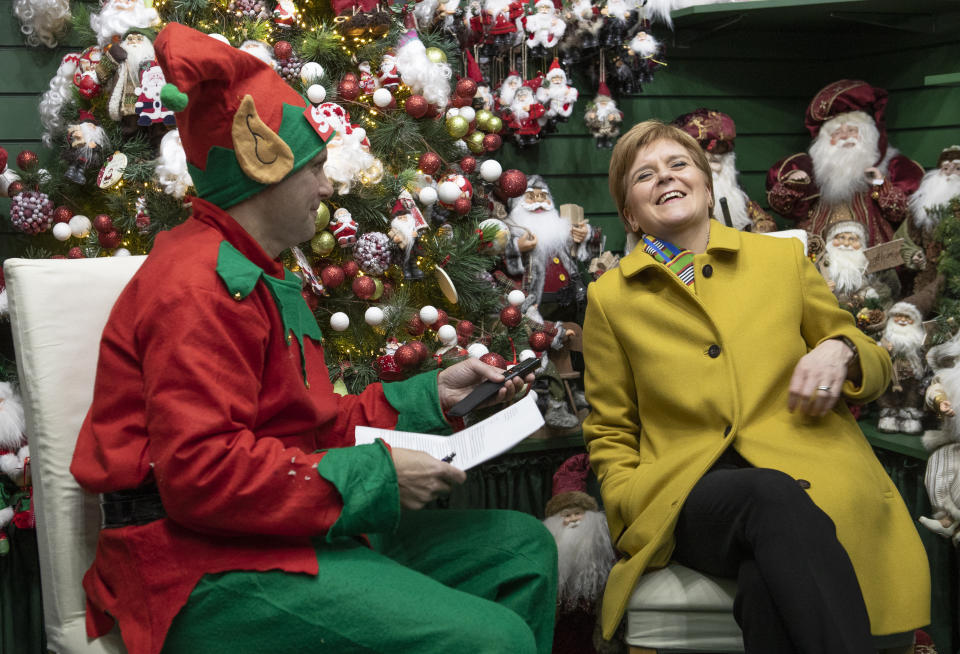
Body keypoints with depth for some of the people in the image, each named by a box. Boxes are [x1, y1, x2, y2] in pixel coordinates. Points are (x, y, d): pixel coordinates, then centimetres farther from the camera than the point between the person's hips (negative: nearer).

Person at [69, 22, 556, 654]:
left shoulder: (255, 277, 22)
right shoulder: (201, 287, -15)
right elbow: (199, 472, -25)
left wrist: (430, 394, 14)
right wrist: (375, 474, -22)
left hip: (293, 529, 11)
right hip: (208, 568, -11)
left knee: (523, 545, 12)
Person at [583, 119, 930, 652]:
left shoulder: (784, 258, 15)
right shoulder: (610, 298, 15)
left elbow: (878, 367, 23)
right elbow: (610, 434, 20)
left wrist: (839, 350, -2)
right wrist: (634, 504, -1)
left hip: (808, 470, 0)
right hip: (687, 487, 0)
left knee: (768, 584, -37)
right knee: (774, 496, -36)